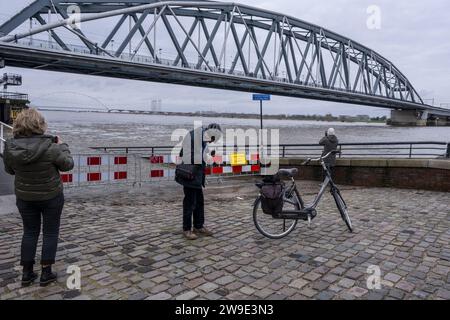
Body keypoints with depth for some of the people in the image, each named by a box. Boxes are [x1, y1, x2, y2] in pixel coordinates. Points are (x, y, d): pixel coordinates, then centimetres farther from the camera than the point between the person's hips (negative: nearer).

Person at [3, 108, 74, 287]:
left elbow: (10, 170, 7)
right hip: (51, 197, -4)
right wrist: (62, 146, 3)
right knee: (50, 232, 11)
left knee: (30, 232, 18)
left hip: (24, 197, 4)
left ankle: (27, 273, 24)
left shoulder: (10, 147, -10)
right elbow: (68, 165, -9)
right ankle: (46, 273, 16)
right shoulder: (49, 147, -24)